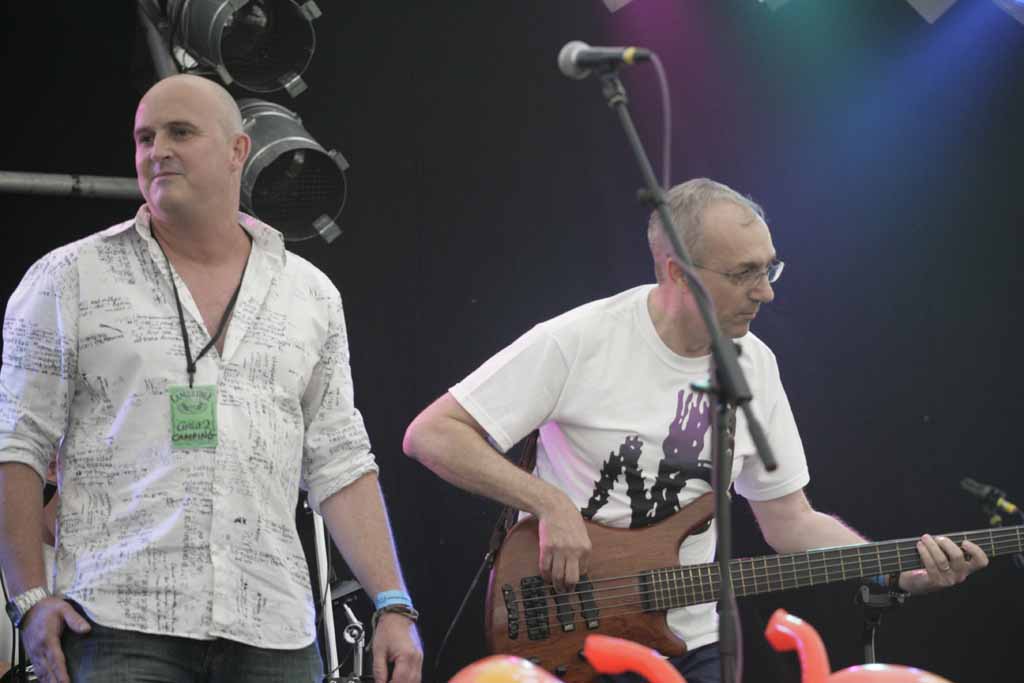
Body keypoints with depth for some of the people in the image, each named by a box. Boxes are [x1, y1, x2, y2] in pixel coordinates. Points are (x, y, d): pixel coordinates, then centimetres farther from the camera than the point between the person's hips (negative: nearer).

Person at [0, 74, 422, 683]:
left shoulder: (311, 294, 15)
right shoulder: (69, 281, 6)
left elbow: (339, 465, 14)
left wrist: (393, 606, 5)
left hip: (272, 633, 3)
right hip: (121, 629, -2)